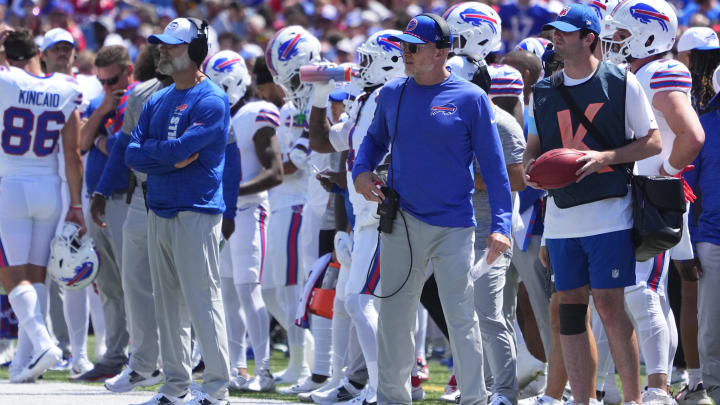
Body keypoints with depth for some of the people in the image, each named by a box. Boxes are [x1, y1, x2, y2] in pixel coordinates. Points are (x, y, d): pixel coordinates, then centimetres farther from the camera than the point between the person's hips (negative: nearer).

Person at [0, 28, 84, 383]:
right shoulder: (65, 92, 0)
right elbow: (72, 156, 3)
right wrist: (75, 205, 9)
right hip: (49, 190, 4)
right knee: (36, 274, 11)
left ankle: (41, 342, -20)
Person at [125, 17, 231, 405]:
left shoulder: (210, 101, -9)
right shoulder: (157, 102, 16)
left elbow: (181, 149, -19)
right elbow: (133, 155, 6)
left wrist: (151, 151, -2)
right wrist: (171, 158, -9)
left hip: (195, 213, -8)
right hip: (159, 211, 8)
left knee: (202, 300, -8)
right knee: (168, 303, 11)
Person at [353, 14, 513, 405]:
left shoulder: (471, 99, -5)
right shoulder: (392, 94, 7)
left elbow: (493, 167, -4)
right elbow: (375, 140, 23)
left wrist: (500, 224, -10)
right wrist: (362, 170, 2)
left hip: (453, 225, -4)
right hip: (401, 222, 4)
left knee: (461, 316, -2)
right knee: (394, 315, 7)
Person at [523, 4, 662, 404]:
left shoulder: (621, 83, -2)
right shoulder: (544, 91, 12)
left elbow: (652, 142, -1)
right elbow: (535, 145, 22)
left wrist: (605, 157, -15)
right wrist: (531, 167, -1)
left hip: (610, 215, -5)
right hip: (562, 217, 5)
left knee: (610, 305, -8)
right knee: (570, 308, 5)